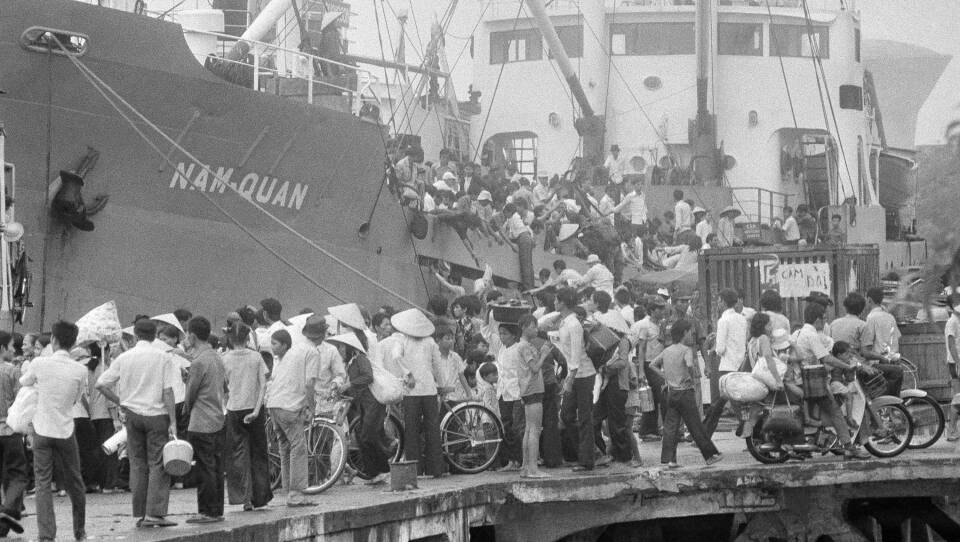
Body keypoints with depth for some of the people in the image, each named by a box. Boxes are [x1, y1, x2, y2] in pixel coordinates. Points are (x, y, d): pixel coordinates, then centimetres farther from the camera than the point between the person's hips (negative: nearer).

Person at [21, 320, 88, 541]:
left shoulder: (39, 363, -9)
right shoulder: (80, 370, -7)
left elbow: (23, 382, 10)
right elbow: (77, 399, 6)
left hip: (42, 431, -1)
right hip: (65, 431, 1)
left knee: (43, 483, 1)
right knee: (74, 482, 15)